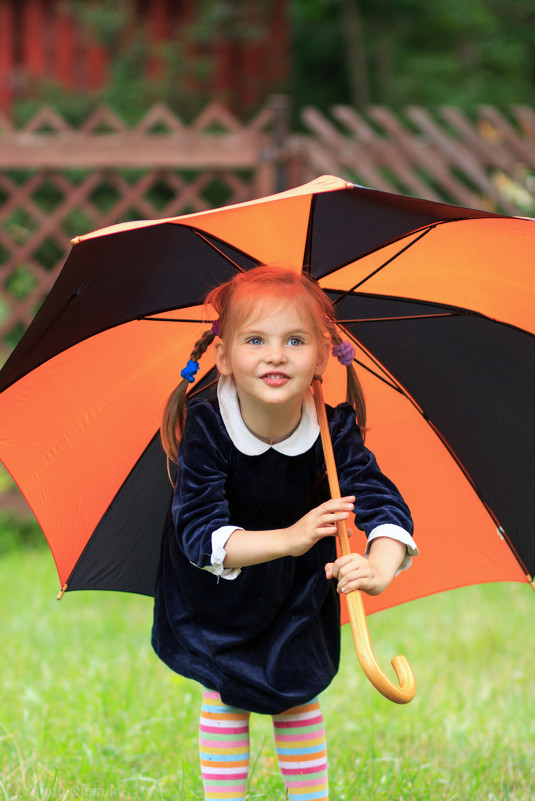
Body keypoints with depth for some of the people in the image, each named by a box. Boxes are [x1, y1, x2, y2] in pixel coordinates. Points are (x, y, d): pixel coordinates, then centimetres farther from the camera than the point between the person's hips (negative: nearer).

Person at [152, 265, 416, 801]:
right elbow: (201, 533, -38)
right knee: (225, 695, 1)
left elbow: (385, 504, -32)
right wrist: (288, 539, -54)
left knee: (298, 692, 8)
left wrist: (380, 567, -55)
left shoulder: (335, 431, -26)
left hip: (300, 590, 2)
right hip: (219, 592, -2)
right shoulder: (206, 429, -32)